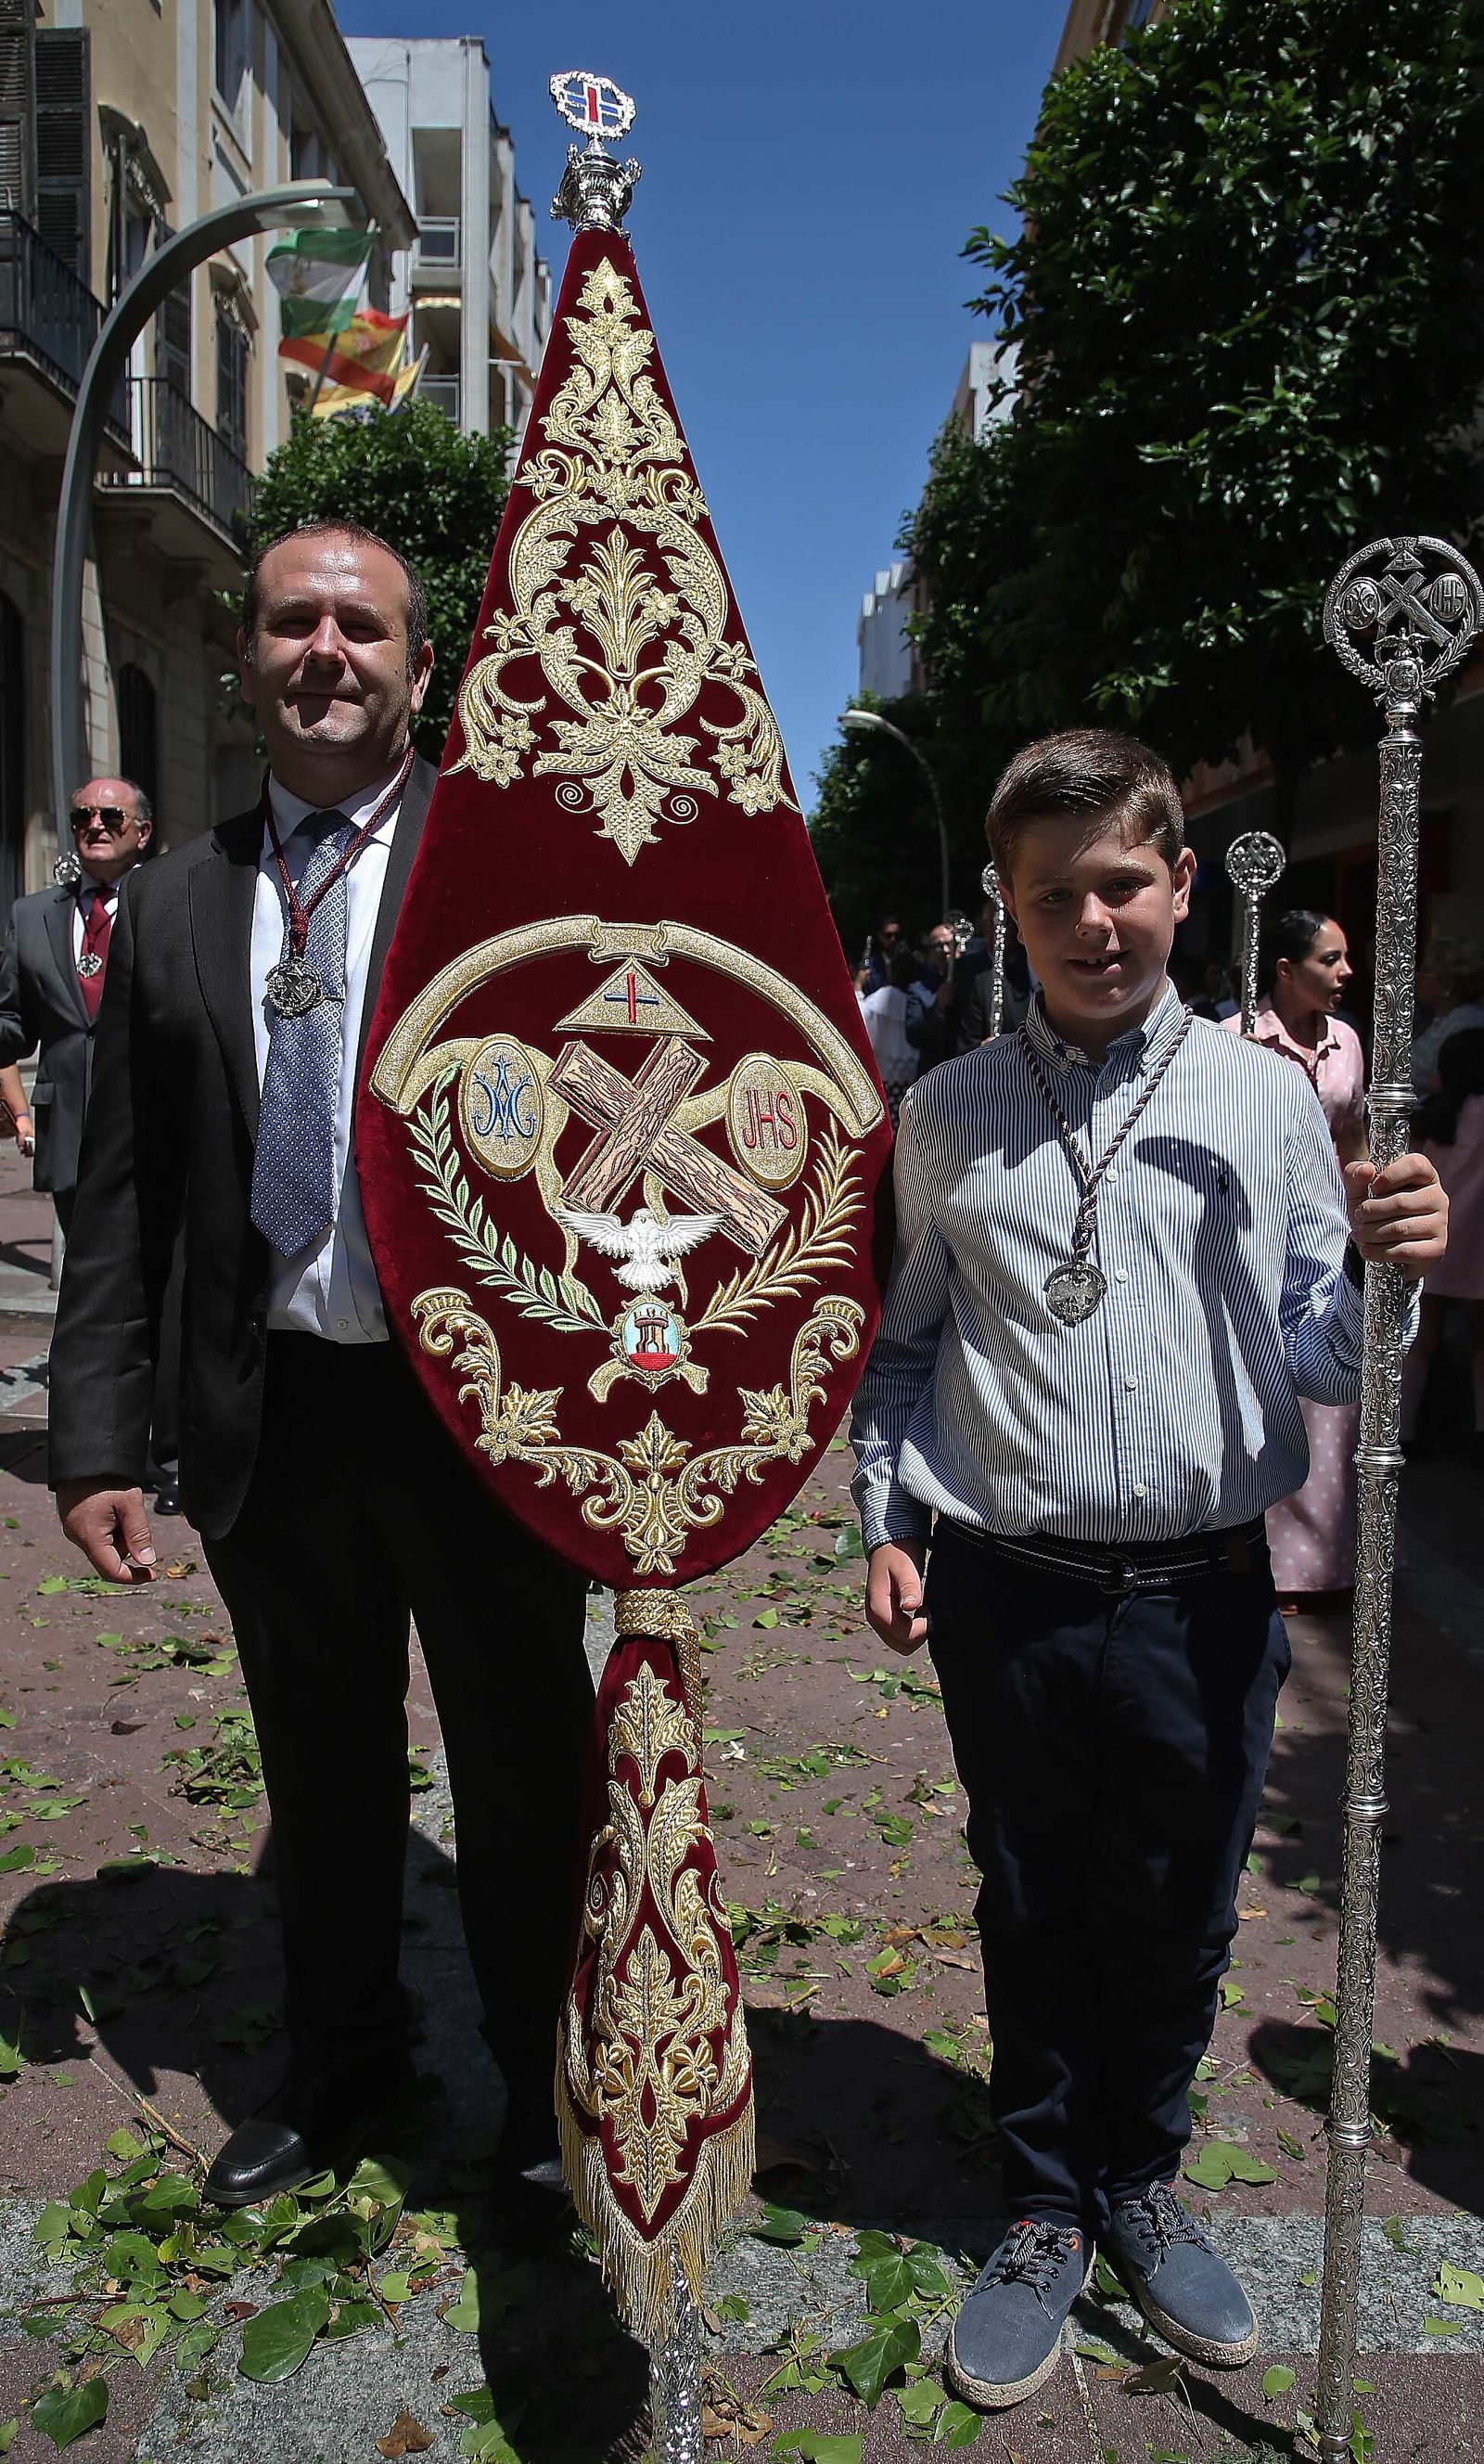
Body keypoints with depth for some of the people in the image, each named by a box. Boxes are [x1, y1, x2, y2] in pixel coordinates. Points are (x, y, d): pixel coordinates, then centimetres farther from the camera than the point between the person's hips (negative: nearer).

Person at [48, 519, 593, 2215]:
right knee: (321, 1775, 20)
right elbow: (121, 1196, 7)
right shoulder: (175, 900, 7)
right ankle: (339, 2069, 46)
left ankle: (546, 2077, 39)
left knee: (523, 1769, 13)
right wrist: (94, 1436, 4)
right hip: (270, 1417, 4)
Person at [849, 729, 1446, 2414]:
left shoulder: (1264, 1100, 0)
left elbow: (1316, 1367, 0)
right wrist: (887, 1524, 2)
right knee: (1032, 1914, 15)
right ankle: (1045, 2212, 38)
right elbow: (901, 1345, 10)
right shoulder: (946, 1117, 2)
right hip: (1005, 1593, 0)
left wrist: (1379, 1270, -19)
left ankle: (1143, 2182, 43)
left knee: (1177, 1922, 16)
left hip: (1202, 1594, 0)